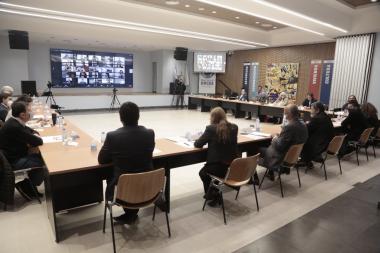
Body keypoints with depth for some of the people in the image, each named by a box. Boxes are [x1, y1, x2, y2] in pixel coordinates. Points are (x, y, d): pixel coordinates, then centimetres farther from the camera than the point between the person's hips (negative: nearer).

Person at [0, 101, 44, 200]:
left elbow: (32, 131, 16)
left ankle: (29, 185, 17)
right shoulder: (14, 127, -29)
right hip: (13, 161, -9)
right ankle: (25, 186, 14)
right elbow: (38, 141, -25)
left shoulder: (15, 122, 1)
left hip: (16, 155, 9)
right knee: (44, 163, -7)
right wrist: (36, 138, -2)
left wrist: (34, 137, -6)